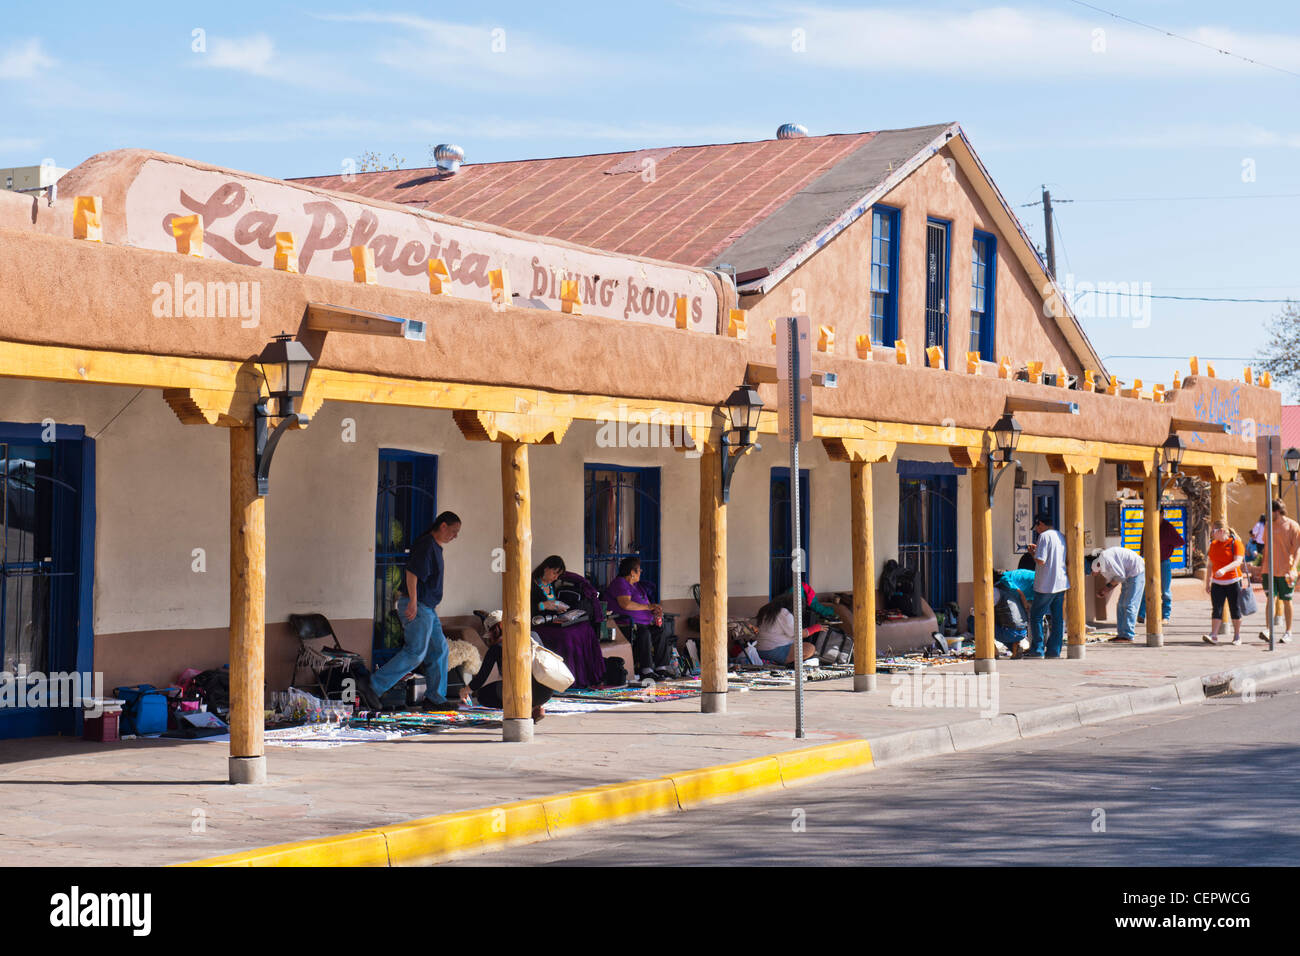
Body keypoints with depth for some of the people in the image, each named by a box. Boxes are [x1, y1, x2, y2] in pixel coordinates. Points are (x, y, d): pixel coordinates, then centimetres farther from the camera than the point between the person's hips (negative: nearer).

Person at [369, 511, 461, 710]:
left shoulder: (435, 547, 18)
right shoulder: (426, 544, -14)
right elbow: (411, 573, -22)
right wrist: (413, 602, -25)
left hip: (427, 608, 11)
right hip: (416, 606, -11)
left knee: (439, 649, 9)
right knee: (415, 652, -13)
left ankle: (435, 697, 12)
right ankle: (374, 685, -11)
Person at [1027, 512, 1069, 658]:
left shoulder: (1044, 536, -13)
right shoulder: (1061, 536, 11)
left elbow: (1041, 560, -21)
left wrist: (1033, 553, -1)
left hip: (1046, 585, -8)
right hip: (1061, 583, 8)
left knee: (1036, 616, 2)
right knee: (1058, 618, 9)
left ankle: (1037, 650, 0)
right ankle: (1054, 650, 11)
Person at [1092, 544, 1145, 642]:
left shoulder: (1104, 558, -22)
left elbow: (1120, 576, -20)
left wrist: (1108, 586, -8)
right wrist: (1103, 592, 0)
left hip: (1136, 572, -10)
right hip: (1129, 575, 10)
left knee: (1129, 605, -12)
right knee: (1121, 605, 9)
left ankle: (1127, 636, -14)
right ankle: (1122, 634, 10)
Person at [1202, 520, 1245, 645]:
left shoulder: (1235, 543, -7)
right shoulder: (1213, 544, 11)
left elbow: (1238, 561, -20)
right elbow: (1210, 565, 17)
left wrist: (1224, 569, -34)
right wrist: (1207, 583, 15)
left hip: (1233, 582, -4)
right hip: (1217, 583, 4)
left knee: (1235, 609, 4)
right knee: (1216, 609, -6)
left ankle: (1237, 636, 15)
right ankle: (1213, 635, -12)